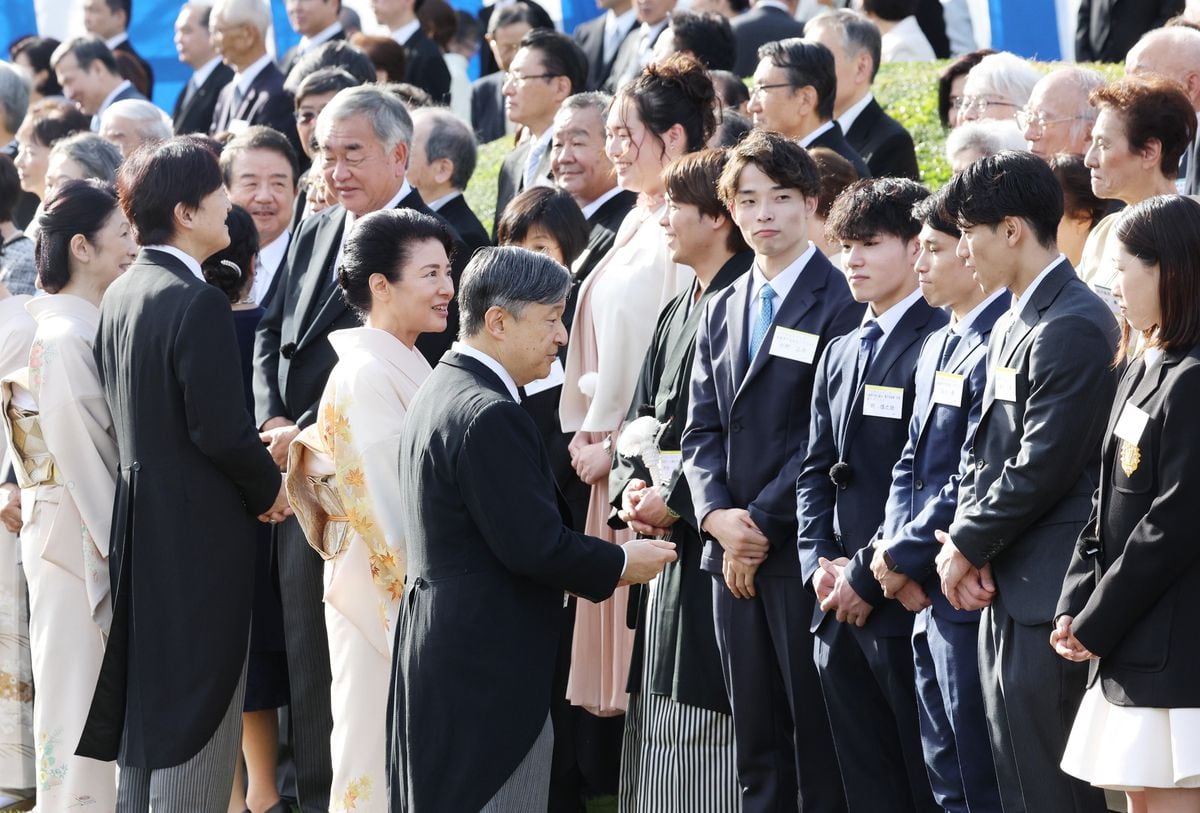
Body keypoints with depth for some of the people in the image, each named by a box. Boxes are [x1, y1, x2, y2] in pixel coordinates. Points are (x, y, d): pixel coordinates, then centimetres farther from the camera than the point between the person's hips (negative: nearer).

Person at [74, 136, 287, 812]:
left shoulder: (121, 294, 8)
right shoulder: (199, 304, -19)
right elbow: (220, 430, -22)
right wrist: (268, 489, -4)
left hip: (139, 521, 9)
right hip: (201, 528, -9)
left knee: (147, 712, 15)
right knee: (200, 706, -3)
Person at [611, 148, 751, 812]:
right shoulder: (677, 314, 18)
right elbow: (641, 417, 20)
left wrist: (675, 501, -16)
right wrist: (631, 488, 1)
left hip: (711, 534, -9)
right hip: (663, 536, 9)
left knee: (700, 713, -7)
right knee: (657, 711, 9)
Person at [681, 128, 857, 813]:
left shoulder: (842, 303, -6)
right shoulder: (722, 311, 16)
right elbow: (702, 429, 13)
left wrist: (763, 524, -12)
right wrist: (718, 515, -5)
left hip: (804, 550, -6)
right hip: (733, 552, 6)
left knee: (819, 743, -4)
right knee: (757, 747, 9)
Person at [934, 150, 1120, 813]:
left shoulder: (1074, 328, -16)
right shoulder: (1011, 327, 17)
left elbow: (1042, 466, -19)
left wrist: (968, 546, -8)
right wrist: (966, 543, 1)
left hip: (1048, 597, -10)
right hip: (1005, 594, 10)